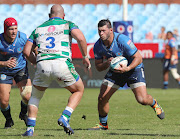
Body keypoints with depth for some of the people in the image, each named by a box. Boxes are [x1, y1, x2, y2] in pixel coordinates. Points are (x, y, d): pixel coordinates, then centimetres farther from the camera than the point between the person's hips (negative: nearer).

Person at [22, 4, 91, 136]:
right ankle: (65, 117, -1)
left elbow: (26, 51, 17)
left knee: (36, 96, 25)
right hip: (62, 63, -2)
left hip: (43, 65, 3)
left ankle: (30, 128, 12)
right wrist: (85, 57, 6)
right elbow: (81, 38, -5)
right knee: (79, 90, 21)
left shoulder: (38, 29, 24)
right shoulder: (68, 24, 15)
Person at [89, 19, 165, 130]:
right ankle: (103, 124, 15)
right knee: (102, 98, -8)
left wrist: (127, 68, -39)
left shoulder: (123, 40, -30)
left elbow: (138, 57, -23)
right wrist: (107, 63, -27)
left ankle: (154, 104, 20)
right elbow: (98, 67, -4)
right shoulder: (98, 46, -14)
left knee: (142, 99, -18)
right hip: (115, 71, 4)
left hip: (133, 68, -4)